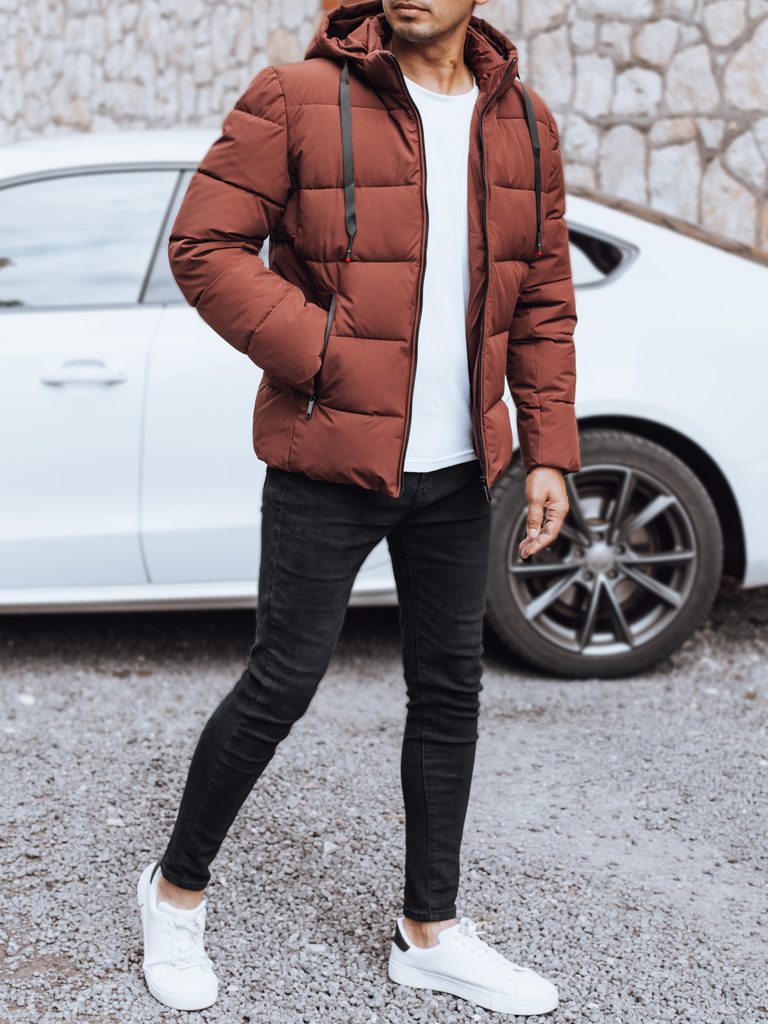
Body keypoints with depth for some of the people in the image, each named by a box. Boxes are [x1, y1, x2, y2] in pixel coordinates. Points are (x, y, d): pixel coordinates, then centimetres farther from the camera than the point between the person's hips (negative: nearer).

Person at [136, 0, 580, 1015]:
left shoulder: (523, 125, 7)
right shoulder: (298, 99, -8)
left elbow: (543, 303, 10)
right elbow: (203, 246, -10)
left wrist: (549, 450, 4)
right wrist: (322, 354, -17)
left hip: (458, 472, 6)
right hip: (329, 462, -5)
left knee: (450, 688, 11)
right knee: (283, 683, 2)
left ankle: (430, 930, 27)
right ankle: (177, 888, 25)